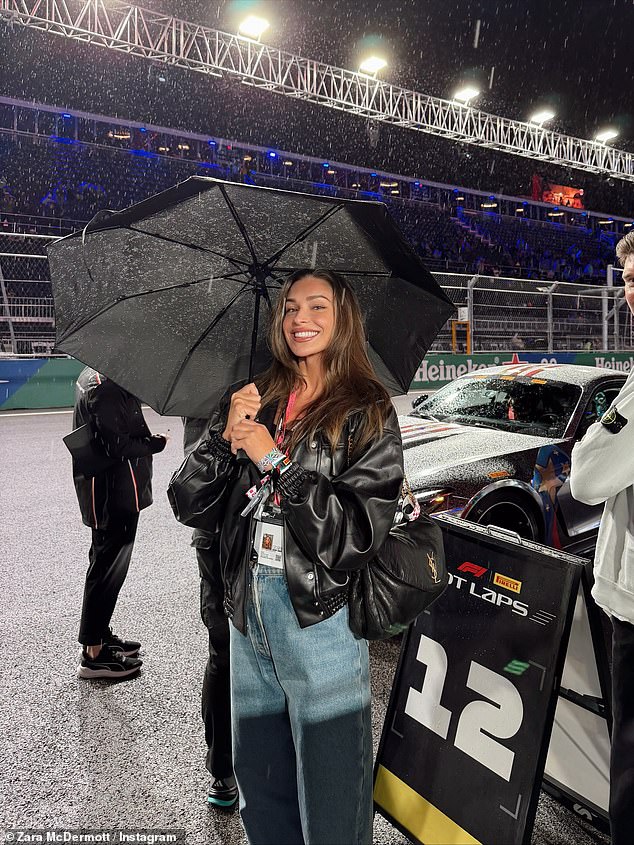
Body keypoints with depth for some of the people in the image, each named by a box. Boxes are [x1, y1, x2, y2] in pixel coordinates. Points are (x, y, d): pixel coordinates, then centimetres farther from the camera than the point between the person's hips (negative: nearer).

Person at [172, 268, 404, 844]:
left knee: (330, 794, 10)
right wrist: (225, 438, -14)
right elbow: (192, 507, 2)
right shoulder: (253, 400, 6)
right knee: (258, 777, 22)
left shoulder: (368, 413, -6)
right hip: (247, 607, 5)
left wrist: (276, 461, -18)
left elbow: (360, 532, -16)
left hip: (320, 611, -4)